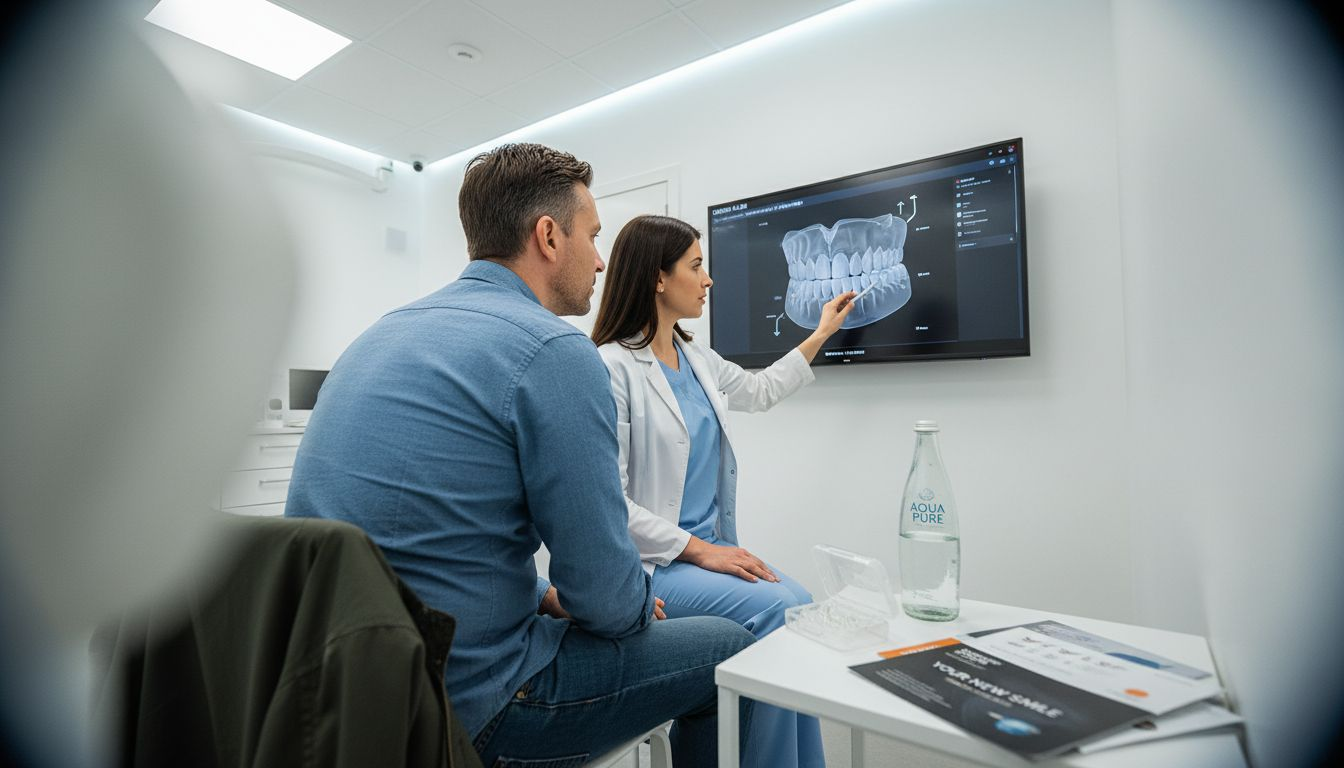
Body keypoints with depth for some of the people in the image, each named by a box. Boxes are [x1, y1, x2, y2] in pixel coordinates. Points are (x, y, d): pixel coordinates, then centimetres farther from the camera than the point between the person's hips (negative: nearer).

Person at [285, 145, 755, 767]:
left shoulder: (385, 332, 7)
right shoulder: (553, 351, -20)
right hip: (462, 707, -8)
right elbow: (606, 597, -17)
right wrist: (637, 608, 6)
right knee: (729, 649, 8)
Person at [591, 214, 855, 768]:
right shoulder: (611, 367, -15)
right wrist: (699, 550, -18)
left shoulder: (697, 359, 10)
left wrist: (821, 334, 34)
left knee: (802, 608, -17)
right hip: (651, 564, -7)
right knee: (774, 609, -24)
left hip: (712, 547, 7)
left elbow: (758, 391, 29)